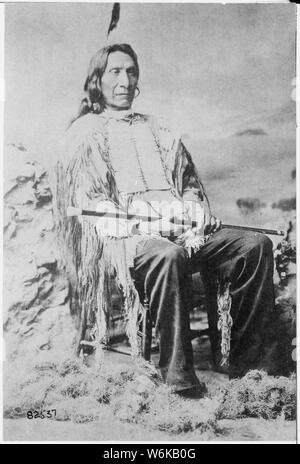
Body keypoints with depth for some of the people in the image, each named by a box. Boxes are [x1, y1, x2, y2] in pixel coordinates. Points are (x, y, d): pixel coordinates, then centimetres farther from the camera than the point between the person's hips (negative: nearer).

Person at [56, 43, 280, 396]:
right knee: (168, 256, -38)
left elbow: (189, 183, 22)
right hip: (129, 235, -5)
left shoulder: (156, 130, 28)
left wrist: (193, 213, -2)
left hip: (181, 229, 6)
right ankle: (175, 366, -24)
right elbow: (90, 205, -2)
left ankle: (245, 353, -9)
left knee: (256, 245, -15)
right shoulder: (86, 132, 12)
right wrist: (150, 218, -16)